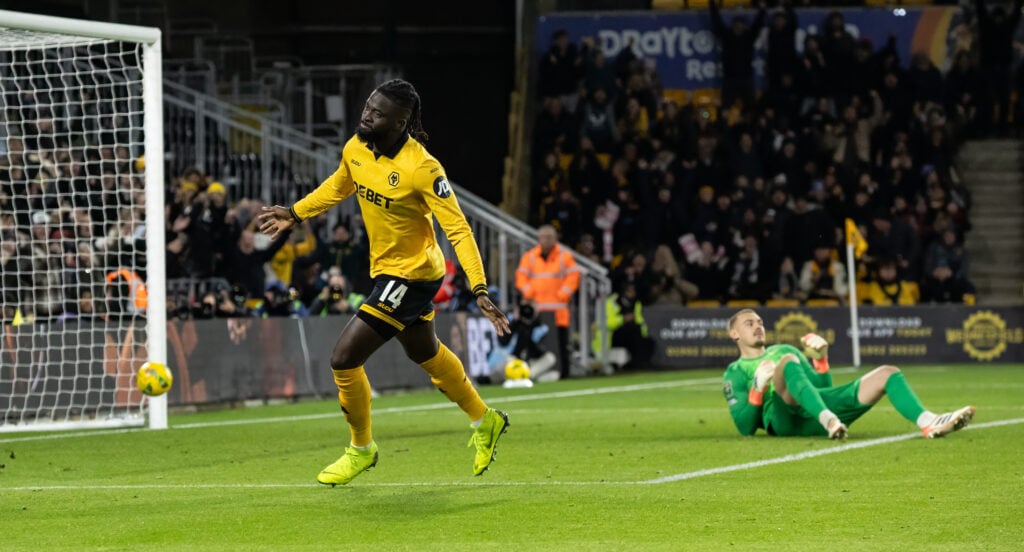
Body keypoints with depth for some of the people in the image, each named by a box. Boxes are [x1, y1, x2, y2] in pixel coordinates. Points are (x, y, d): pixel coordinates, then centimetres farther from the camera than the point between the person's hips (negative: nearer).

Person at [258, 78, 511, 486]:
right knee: (425, 353, 27)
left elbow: (458, 229, -25)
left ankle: (361, 449, 15)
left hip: (411, 276, -8)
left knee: (344, 357, -9)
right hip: (385, 268, 8)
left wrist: (479, 290, -30)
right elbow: (339, 186, 17)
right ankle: (485, 421, 50)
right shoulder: (356, 149, -7)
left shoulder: (422, 169, -28)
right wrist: (295, 213, 18)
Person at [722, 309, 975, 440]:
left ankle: (930, 423, -30)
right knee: (788, 362, -36)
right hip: (785, 416, -6)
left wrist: (820, 358, 14)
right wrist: (758, 388, -8)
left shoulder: (782, 350, 37)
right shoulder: (735, 373, 20)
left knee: (887, 373, -7)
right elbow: (745, 427, 5)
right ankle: (829, 421, -57)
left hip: (820, 405, 6)